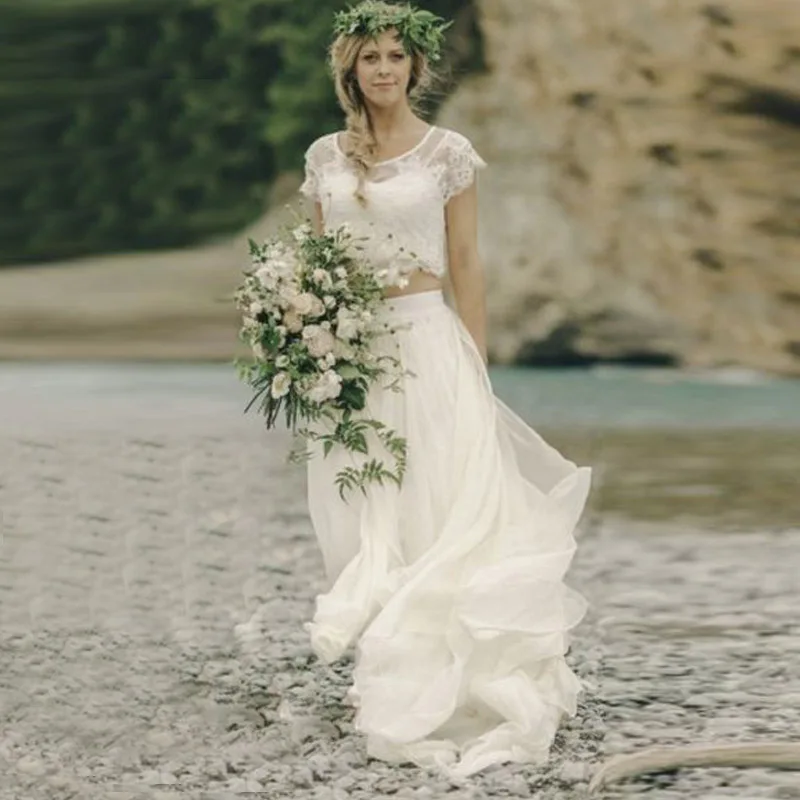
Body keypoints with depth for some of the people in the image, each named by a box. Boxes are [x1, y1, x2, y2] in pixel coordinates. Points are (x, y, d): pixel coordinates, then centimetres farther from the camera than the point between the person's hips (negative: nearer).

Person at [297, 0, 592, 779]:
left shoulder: (447, 152, 0)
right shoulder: (325, 157, 8)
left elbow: (465, 267, 1)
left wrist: (476, 367, -2)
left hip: (428, 342, -3)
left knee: (439, 514, -5)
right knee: (364, 523, 5)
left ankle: (445, 690, -2)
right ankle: (386, 680, 13)